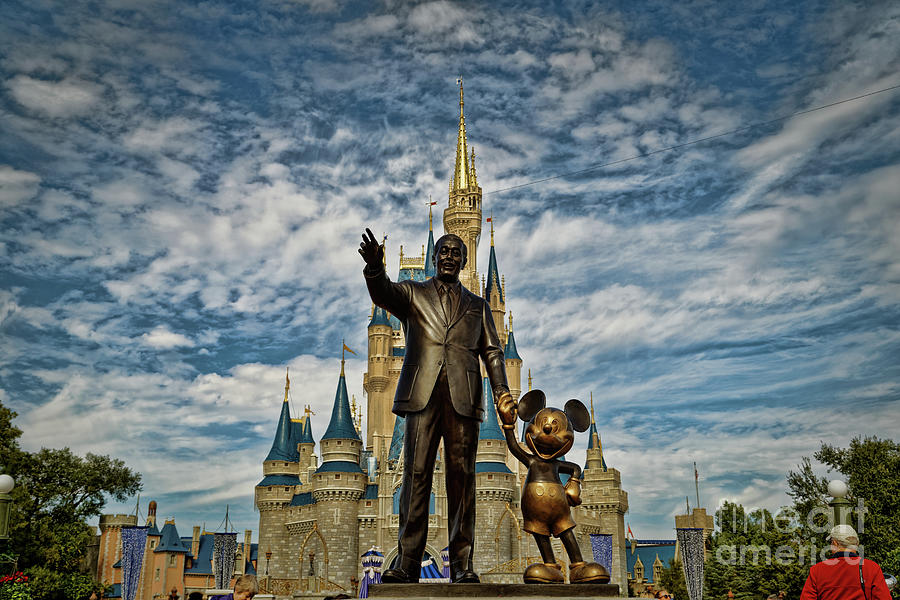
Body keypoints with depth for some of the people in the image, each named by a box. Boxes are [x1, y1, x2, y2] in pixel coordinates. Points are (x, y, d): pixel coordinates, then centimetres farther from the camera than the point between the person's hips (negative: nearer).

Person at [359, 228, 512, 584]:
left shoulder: (477, 305, 23)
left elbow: (492, 351, 15)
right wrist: (374, 267, -26)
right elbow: (383, 294, -4)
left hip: (463, 398, 1)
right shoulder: (413, 293, 18)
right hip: (422, 395, -1)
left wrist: (501, 389, -2)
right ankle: (407, 562, -5)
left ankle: (462, 563, 0)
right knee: (416, 475, -6)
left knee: (461, 478, -3)